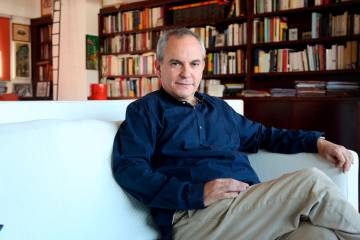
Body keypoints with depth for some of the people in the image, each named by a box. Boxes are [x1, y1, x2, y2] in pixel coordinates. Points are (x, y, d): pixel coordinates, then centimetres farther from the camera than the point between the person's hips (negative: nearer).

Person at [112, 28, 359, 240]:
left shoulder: (218, 107, 26)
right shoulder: (145, 110, 5)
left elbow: (262, 135, 33)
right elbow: (128, 169, -8)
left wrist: (317, 141, 18)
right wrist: (196, 194, -20)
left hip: (255, 208, 6)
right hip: (195, 217, -6)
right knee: (313, 183, -16)